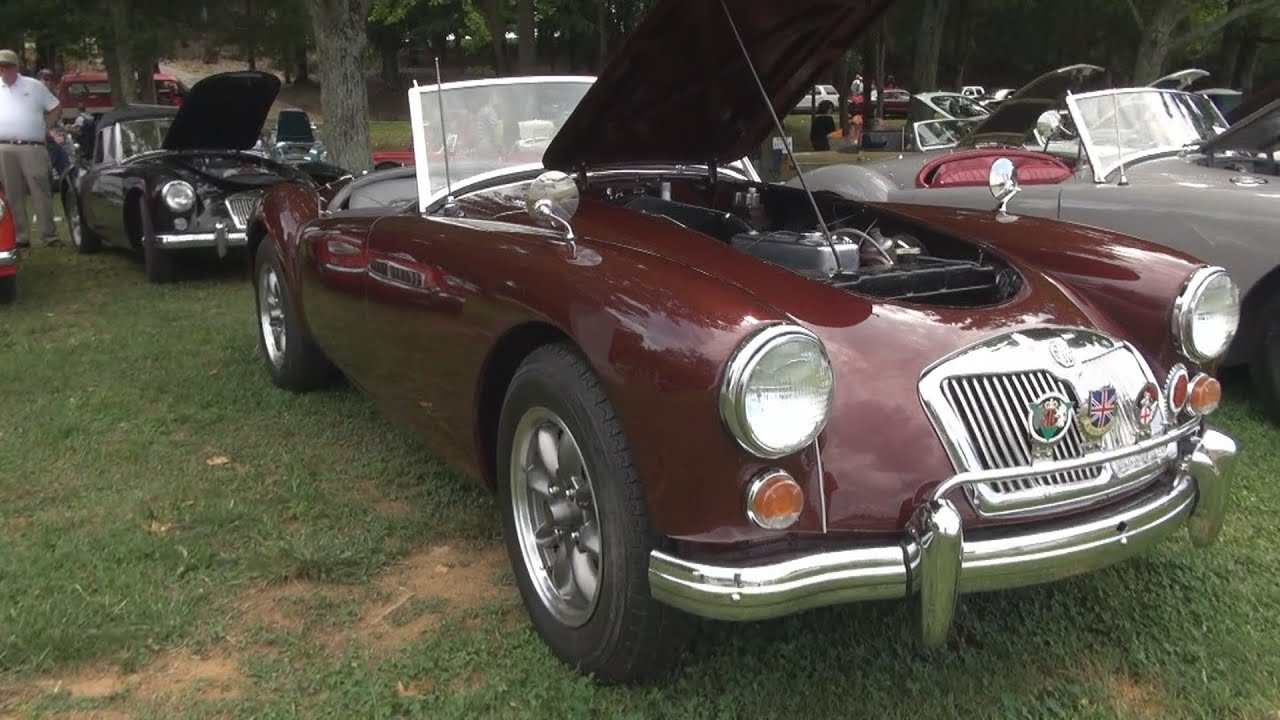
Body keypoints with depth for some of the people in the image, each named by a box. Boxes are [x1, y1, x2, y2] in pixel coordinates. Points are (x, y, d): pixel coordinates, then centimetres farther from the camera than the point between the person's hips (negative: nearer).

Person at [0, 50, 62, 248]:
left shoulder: (34, 86, 7)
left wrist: (45, 129, 2)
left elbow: (55, 110, 11)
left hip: (32, 148, -3)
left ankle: (50, 235, -1)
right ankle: (20, 236, 9)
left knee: (41, 194, -5)